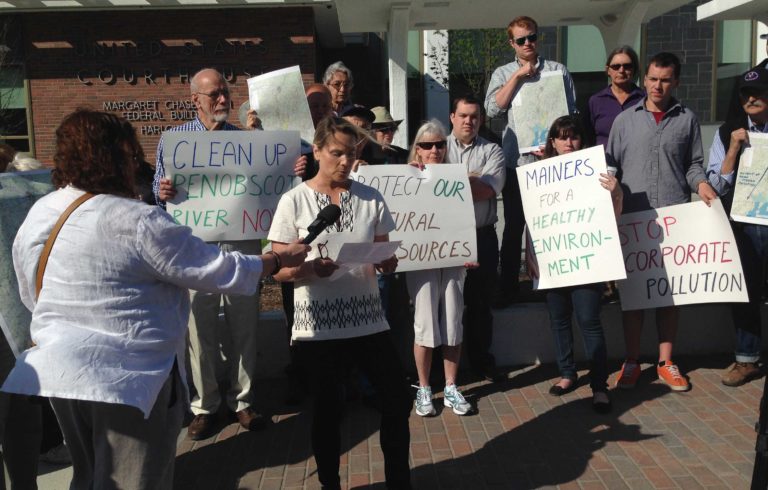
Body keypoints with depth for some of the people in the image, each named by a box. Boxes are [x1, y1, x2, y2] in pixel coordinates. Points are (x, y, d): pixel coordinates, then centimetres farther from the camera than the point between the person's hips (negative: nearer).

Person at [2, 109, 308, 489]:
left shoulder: (36, 215, 3)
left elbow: (31, 296, 14)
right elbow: (218, 270, -16)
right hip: (129, 376, -7)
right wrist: (280, 261, -2)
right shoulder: (137, 222, -21)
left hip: (57, 369, 7)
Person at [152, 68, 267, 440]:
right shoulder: (174, 138, 6)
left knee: (245, 326, 8)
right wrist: (162, 192, -19)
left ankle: (242, 399, 23)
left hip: (242, 241, 1)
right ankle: (204, 405, 21)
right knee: (200, 328, 6)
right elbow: (159, 186, 5)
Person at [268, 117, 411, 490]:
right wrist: (310, 268, -25)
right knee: (327, 409, 9)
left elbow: (388, 262, 9)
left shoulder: (370, 198, 4)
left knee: (397, 400, 4)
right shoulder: (294, 201, -4)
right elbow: (279, 270, -5)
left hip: (368, 320, 3)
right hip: (318, 325, -2)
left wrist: (384, 260, -15)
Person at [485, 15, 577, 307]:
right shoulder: (503, 74, 9)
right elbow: (493, 110, -6)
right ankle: (508, 286, 14)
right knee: (514, 226, 6)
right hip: (517, 161, 0)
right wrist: (518, 76, -10)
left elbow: (571, 113, 5)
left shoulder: (558, 70, 8)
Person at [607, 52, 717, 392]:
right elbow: (610, 165, 9)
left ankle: (666, 361, 17)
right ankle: (631, 361, 14)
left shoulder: (687, 119, 10)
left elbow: (693, 164, 12)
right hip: (632, 217, 0)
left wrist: (700, 183, -7)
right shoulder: (625, 119, 9)